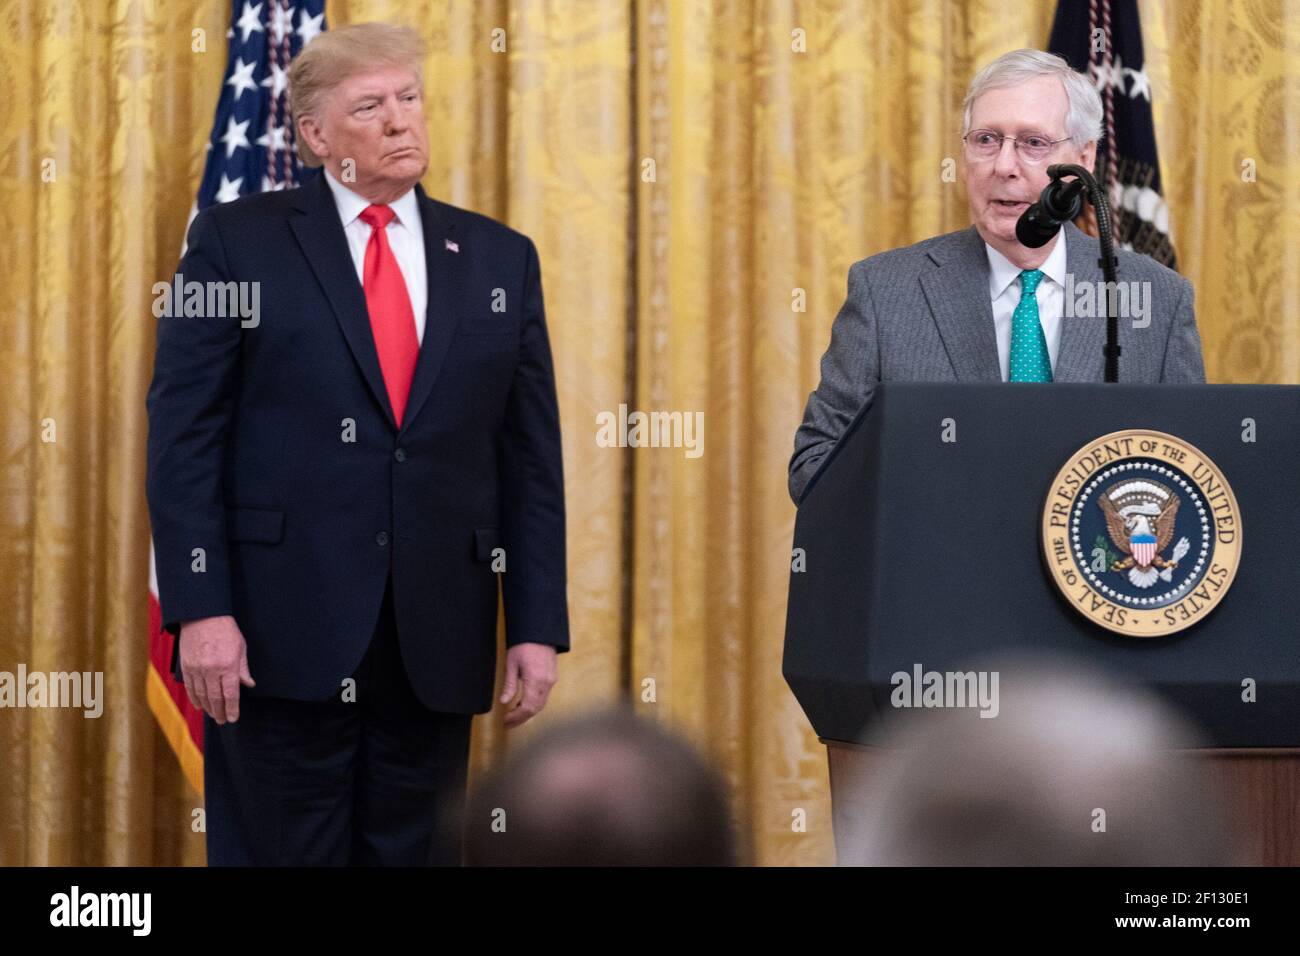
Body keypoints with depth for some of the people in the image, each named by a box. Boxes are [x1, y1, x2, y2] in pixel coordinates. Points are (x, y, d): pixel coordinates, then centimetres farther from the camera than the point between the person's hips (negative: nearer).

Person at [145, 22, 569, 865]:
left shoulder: (500, 260, 12)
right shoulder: (238, 243, 2)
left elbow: (532, 460, 10)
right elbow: (183, 438, -3)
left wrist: (537, 626, 3)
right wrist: (201, 609, -12)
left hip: (434, 643, 3)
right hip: (282, 632, -3)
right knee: (282, 854, 0)